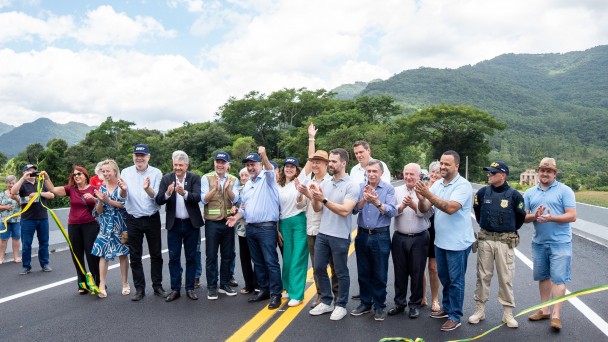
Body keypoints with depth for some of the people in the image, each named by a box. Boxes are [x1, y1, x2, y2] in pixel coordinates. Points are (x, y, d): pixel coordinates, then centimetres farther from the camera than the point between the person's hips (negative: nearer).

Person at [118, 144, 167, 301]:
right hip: (133, 220, 1)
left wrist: (147, 189, -34)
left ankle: (157, 286, 21)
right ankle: (139, 289, 19)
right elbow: (123, 197, -6)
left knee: (156, 254, 8)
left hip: (152, 219, -1)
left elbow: (157, 197, -12)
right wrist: (123, 189, -30)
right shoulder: (126, 172, 0)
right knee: (135, 256, 8)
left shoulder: (156, 173, -5)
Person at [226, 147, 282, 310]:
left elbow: (270, 170, -27)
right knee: (258, 262, 14)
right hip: (251, 228, 8)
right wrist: (237, 217, 5)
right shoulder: (247, 184, 17)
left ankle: (276, 294, 3)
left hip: (267, 228, -7)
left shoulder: (267, 178, -3)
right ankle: (264, 290, 25)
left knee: (271, 262, -5)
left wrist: (264, 155, -45)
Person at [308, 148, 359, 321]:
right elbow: (317, 208, 8)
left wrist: (324, 199, -24)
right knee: (319, 268, 12)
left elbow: (345, 211, -20)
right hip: (322, 234, 6)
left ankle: (341, 305, 23)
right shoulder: (325, 184, 8)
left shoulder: (352, 186, -10)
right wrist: (315, 198, -12)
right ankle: (326, 302, 28)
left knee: (341, 272, 7)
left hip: (340, 236, -6)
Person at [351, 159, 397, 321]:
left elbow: (392, 211, -16)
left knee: (380, 274, 7)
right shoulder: (360, 188, 2)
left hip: (381, 236, -3)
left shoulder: (388, 189, -5)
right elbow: (354, 210, -6)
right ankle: (365, 303, 28)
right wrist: (364, 199, -23)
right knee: (363, 272, 14)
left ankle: (379, 306, 22)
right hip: (362, 235, 3)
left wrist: (376, 202, -31)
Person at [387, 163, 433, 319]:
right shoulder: (397, 191, 4)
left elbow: (427, 213, -12)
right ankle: (399, 303, 26)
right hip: (399, 238, 2)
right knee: (400, 272, 12)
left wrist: (413, 205, -24)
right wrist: (402, 206, -25)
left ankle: (415, 304, 23)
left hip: (419, 238, -2)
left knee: (417, 273, 8)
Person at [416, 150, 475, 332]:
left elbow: (451, 208, -30)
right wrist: (421, 198, -21)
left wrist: (428, 194, -33)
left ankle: (455, 316, 19)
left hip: (457, 242, -7)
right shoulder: (437, 184, 4)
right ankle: (446, 308, 37)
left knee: (455, 281, 5)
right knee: (444, 278, 20)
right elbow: (424, 209, 0)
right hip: (440, 241, 7)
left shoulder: (463, 185, -16)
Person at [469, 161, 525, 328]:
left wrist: (510, 230, 13)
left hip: (505, 241, -2)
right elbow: (477, 210, 17)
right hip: (485, 239, 2)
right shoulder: (483, 192, 0)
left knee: (506, 278, 5)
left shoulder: (514, 195, -7)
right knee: (483, 276, 9)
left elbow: (521, 216, 6)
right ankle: (480, 310, 20)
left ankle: (508, 313, 18)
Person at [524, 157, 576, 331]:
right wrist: (534, 216, -16)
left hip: (560, 242, -4)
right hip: (539, 242, 5)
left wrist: (551, 218, -25)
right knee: (543, 276, 14)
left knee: (559, 278, -5)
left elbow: (572, 216, -11)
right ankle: (544, 310, 26)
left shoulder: (564, 190, -4)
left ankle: (556, 315, 1)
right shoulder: (530, 193, 8)